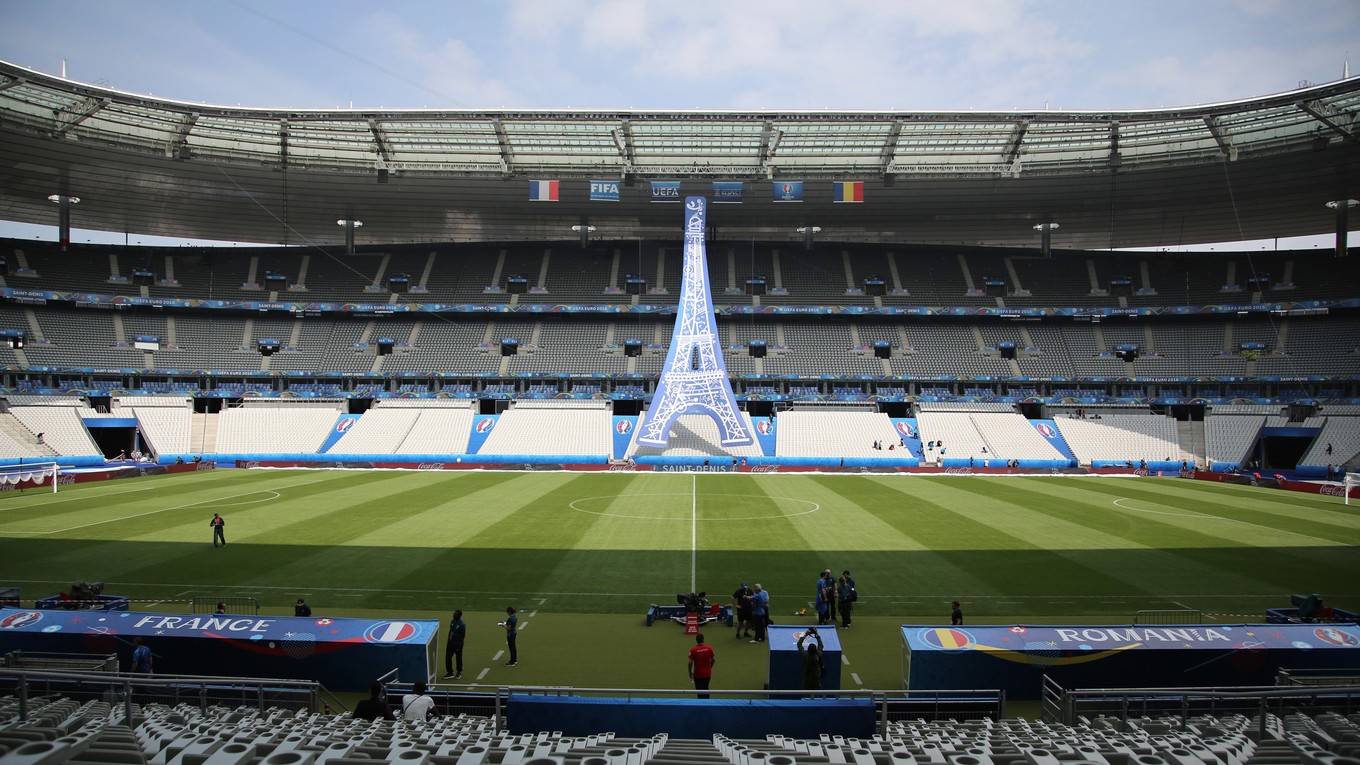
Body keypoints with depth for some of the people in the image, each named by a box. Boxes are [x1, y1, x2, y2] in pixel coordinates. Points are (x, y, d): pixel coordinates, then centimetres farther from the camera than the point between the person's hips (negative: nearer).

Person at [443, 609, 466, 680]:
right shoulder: (452, 621, 5)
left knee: (458, 658, 8)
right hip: (450, 642, 7)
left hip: (457, 644, -7)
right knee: (447, 657, 6)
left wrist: (458, 645, -17)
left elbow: (463, 636, -16)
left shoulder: (462, 625, -17)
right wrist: (448, 641, 14)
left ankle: (459, 673, 24)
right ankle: (450, 673, 17)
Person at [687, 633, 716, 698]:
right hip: (707, 673, 3)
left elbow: (690, 662, -15)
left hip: (698, 674, -3)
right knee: (706, 689, 24)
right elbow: (713, 660, -2)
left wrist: (690, 672, 0)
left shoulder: (693, 650, -17)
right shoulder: (709, 648, -10)